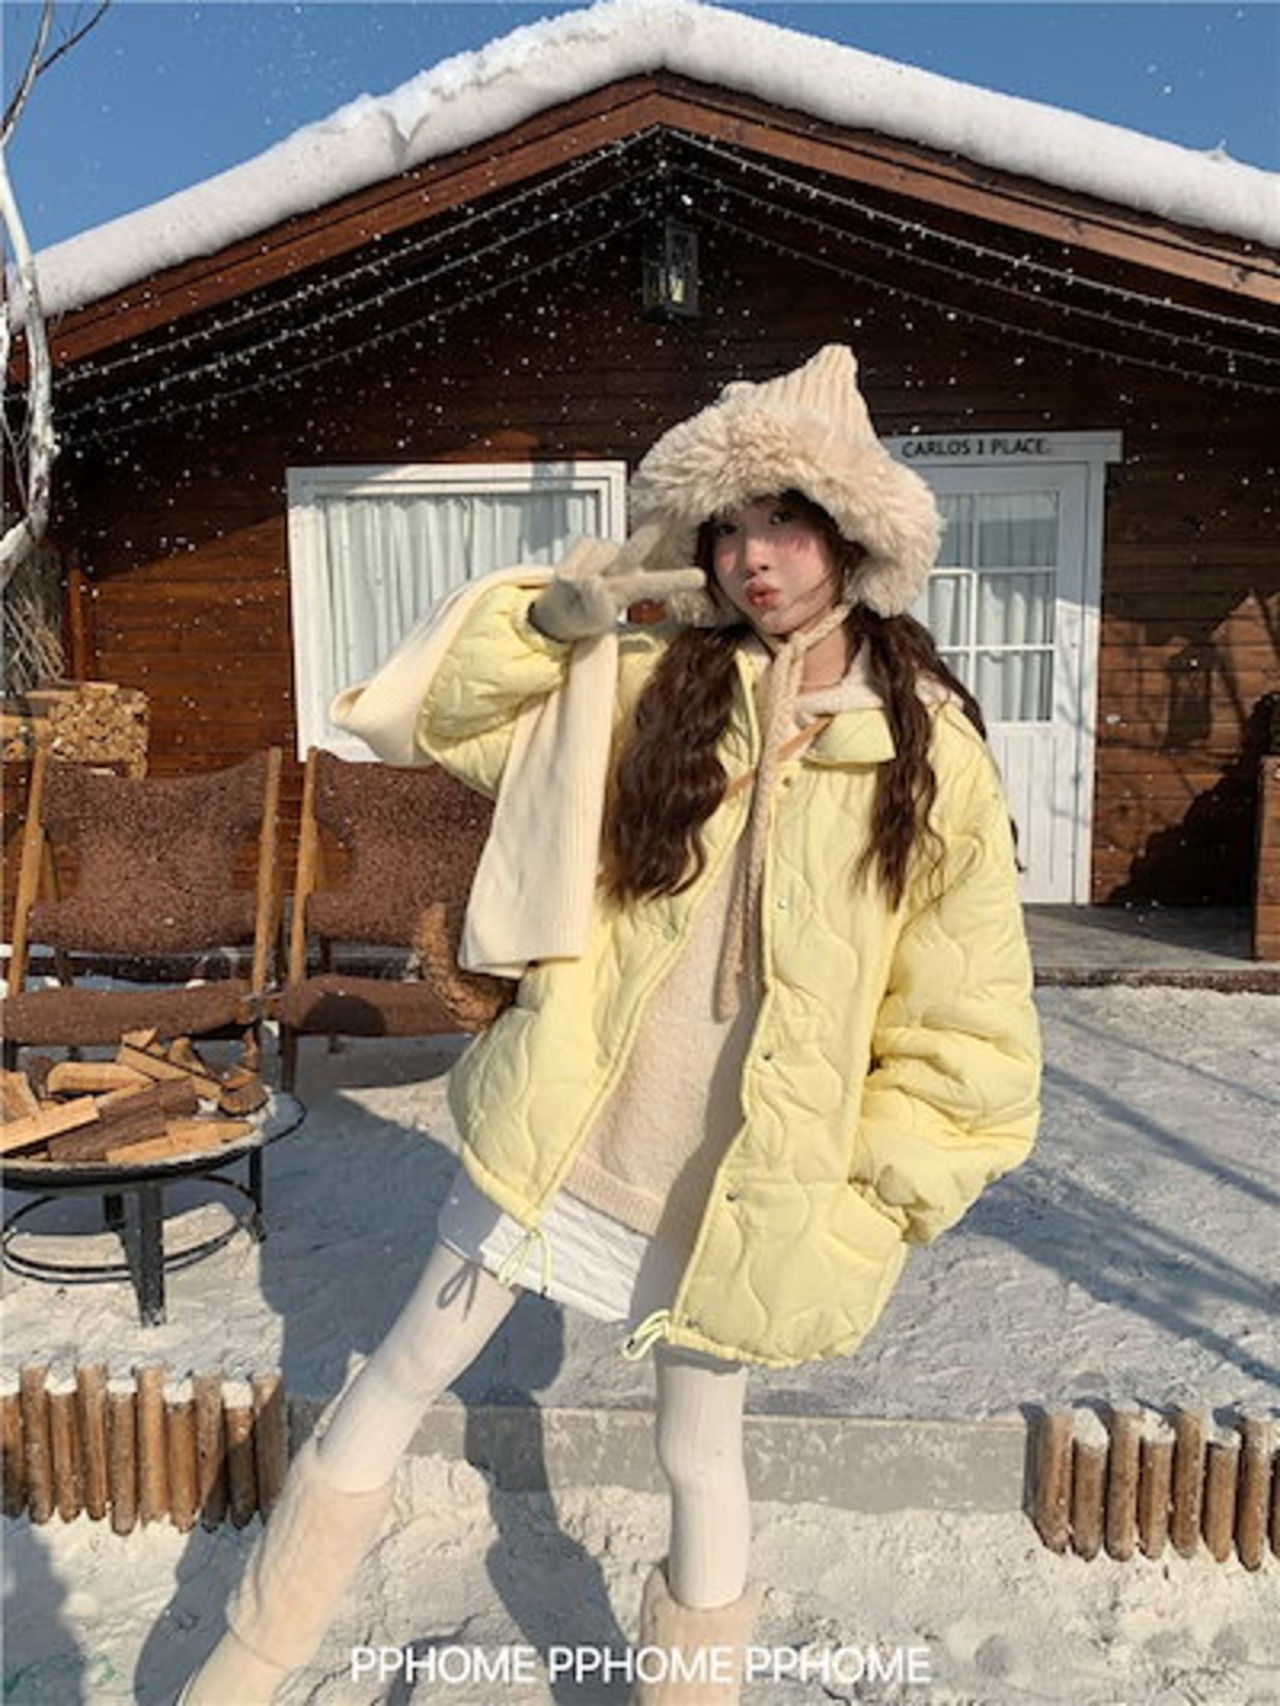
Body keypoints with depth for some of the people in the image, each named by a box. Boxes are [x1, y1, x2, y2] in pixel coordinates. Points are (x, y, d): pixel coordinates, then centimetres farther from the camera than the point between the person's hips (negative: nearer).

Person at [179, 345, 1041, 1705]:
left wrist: (852, 1204, -7)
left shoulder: (931, 758, -10)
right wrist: (561, 612, -12)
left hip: (735, 1183, -2)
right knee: (400, 1383, 16)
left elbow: (966, 1043, -6)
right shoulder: (649, 682, -4)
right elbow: (453, 718, 4)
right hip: (560, 1136, 3)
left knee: (699, 1456, 17)